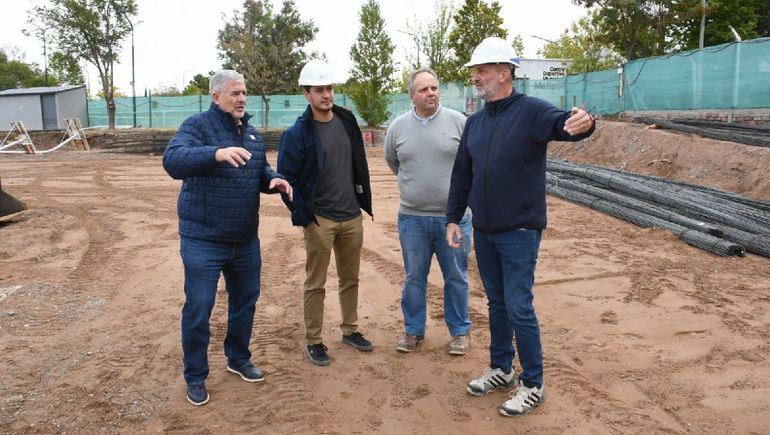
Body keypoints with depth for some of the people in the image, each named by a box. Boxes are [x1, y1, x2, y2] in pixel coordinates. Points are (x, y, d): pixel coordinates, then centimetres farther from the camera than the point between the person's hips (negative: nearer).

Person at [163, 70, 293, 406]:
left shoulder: (252, 133, 9)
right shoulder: (197, 125, -12)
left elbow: (260, 172, 18)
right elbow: (172, 161, -29)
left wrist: (274, 181, -6)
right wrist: (217, 153, -45)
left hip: (245, 240, 7)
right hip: (203, 240, -6)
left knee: (245, 300, 18)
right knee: (198, 308, 2)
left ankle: (239, 359, 39)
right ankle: (195, 376, 20)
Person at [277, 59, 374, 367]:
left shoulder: (347, 122, 8)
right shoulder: (298, 133, -9)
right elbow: (287, 177, -9)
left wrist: (364, 201, 11)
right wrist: (302, 216, -12)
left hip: (352, 217, 5)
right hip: (320, 220, -5)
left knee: (350, 278, 15)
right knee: (315, 284, 4)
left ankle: (350, 330, 30)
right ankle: (313, 342, 16)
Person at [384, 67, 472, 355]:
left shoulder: (458, 121, -5)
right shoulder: (398, 126, 2)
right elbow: (392, 161, 18)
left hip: (454, 216, -1)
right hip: (412, 218, 2)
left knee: (456, 278, 10)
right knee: (414, 278, 12)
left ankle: (459, 331, 26)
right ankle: (413, 330, 28)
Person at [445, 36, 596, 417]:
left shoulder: (531, 111, -11)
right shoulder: (474, 122, 8)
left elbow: (561, 123, -33)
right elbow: (461, 174, 12)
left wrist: (582, 123, -56)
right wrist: (453, 218, 8)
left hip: (519, 230, -6)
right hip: (483, 231, 6)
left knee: (519, 308, -2)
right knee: (496, 304, 17)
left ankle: (532, 385, 15)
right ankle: (502, 369, 33)